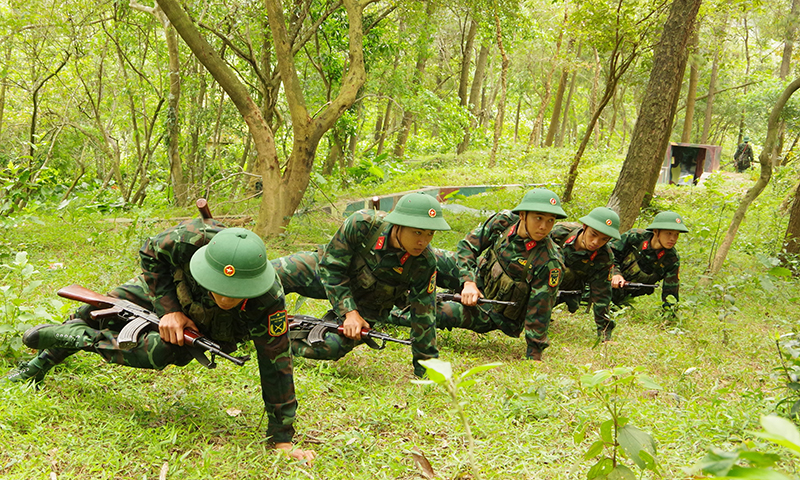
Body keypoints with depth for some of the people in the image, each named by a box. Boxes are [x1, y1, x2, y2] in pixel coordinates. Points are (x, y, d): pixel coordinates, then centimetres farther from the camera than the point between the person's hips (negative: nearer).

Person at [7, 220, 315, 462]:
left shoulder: (269, 304, -43)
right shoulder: (193, 239, -42)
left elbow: (276, 367, -33)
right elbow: (150, 254, -19)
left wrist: (281, 438, -29)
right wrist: (169, 309, -28)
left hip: (206, 330, -1)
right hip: (168, 294, 1)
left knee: (156, 352, -25)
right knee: (97, 313, 0)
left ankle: (79, 338, 1)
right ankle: (42, 362, 31)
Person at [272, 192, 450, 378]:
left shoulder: (424, 265, -32)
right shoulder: (363, 224, -36)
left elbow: (423, 317, -21)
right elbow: (330, 266, -23)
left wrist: (425, 368, -16)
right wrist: (349, 312, -29)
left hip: (367, 302, 0)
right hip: (329, 273, 0)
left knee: (332, 346, -21)